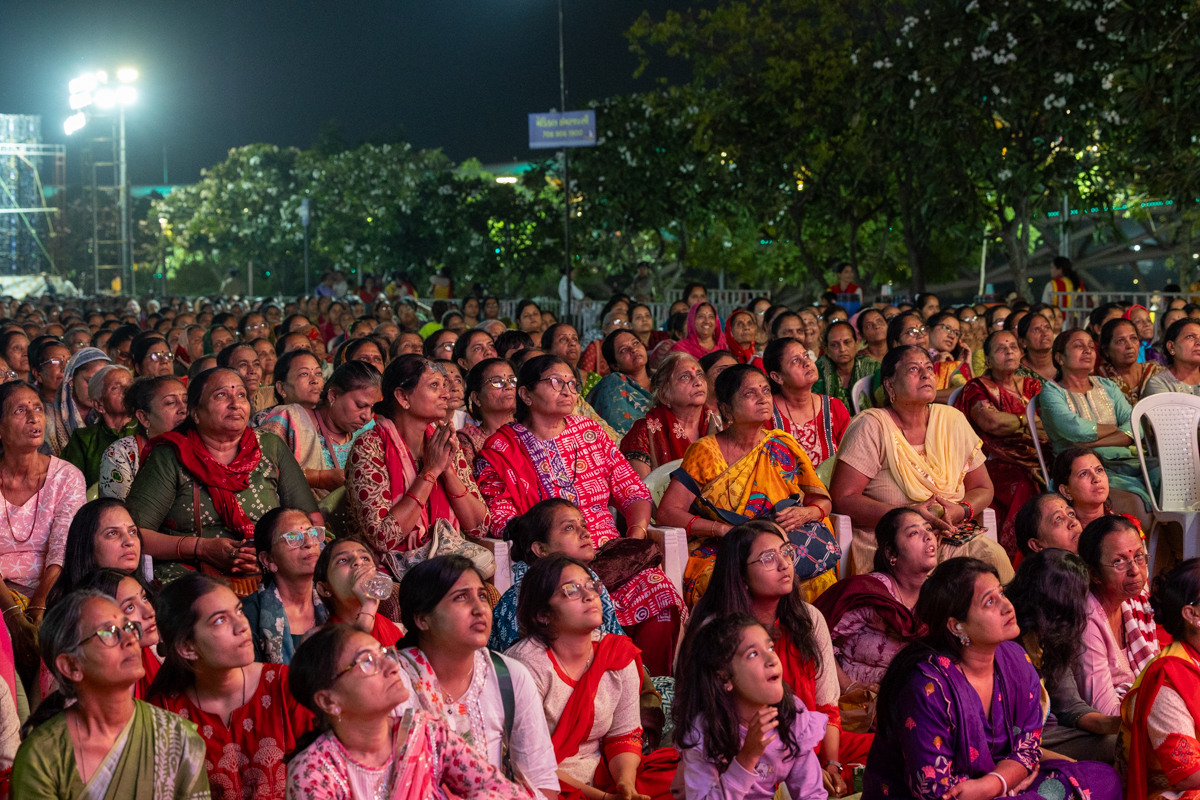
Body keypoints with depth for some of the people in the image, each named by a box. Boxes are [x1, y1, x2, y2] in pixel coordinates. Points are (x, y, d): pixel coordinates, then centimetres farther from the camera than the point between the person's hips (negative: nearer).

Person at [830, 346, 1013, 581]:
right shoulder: (871, 426, -5)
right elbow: (842, 498, -11)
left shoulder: (952, 420, 9)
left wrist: (961, 511, -7)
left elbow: (983, 489, 16)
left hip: (951, 537, 4)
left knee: (994, 556, -24)